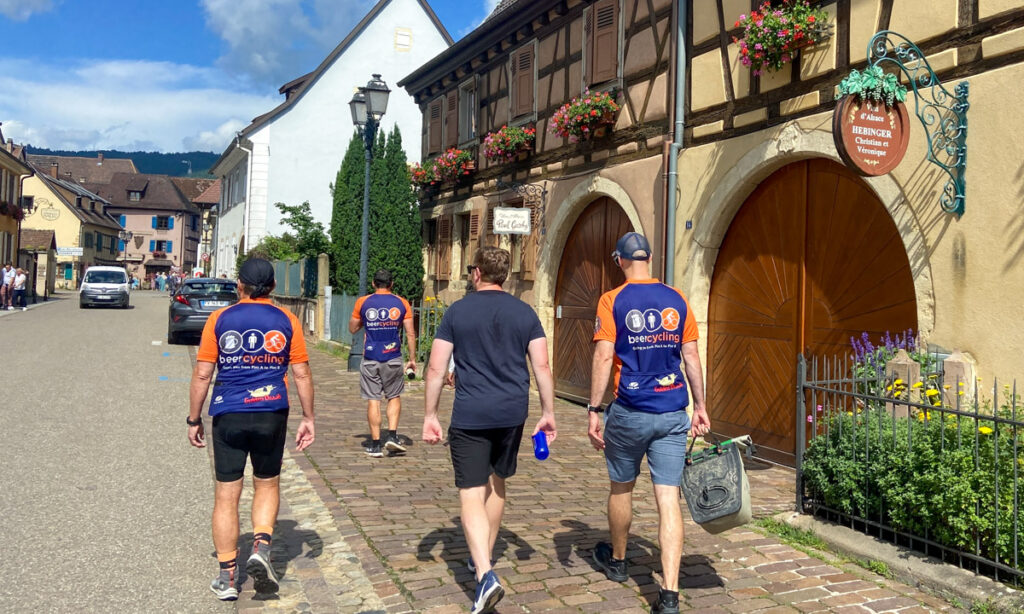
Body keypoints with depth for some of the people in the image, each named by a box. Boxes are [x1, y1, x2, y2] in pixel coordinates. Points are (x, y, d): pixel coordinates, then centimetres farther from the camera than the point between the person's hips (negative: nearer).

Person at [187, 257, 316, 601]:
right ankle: (261, 547, -1)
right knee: (267, 485, 20)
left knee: (226, 495, 8)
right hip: (271, 414, 1)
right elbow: (302, 373, 0)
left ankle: (227, 578, 14)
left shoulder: (219, 320, 0)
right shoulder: (286, 321, 1)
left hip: (228, 416, 0)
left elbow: (202, 374, -1)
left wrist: (194, 420, 7)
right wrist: (308, 418, 7)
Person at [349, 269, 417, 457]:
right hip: (393, 358, 0)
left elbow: (352, 328, 9)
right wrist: (412, 359, 4)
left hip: (370, 359, 0)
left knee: (373, 400, 4)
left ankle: (375, 444, 6)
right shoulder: (402, 303, 0)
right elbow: (410, 333, -2)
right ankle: (392, 436, 4)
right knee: (394, 397, 17)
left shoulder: (363, 302, 0)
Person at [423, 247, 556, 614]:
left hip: (470, 415, -3)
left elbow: (436, 368, -4)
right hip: (512, 412, 4)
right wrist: (548, 413, 8)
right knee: (496, 483, 22)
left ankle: (485, 575, -17)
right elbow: (542, 367, 1)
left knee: (472, 494, -1)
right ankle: (482, 558, 38)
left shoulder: (457, 312, -1)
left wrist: (430, 415, 3)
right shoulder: (525, 313, 5)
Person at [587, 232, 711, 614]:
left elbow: (603, 358, -11)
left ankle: (617, 561, 39)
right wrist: (700, 405, 14)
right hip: (673, 414, 2)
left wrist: (593, 411, -8)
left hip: (630, 413, -2)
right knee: (668, 498, 0)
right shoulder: (677, 299, 5)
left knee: (621, 488, 19)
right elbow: (691, 357, 6)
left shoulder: (612, 301, -5)